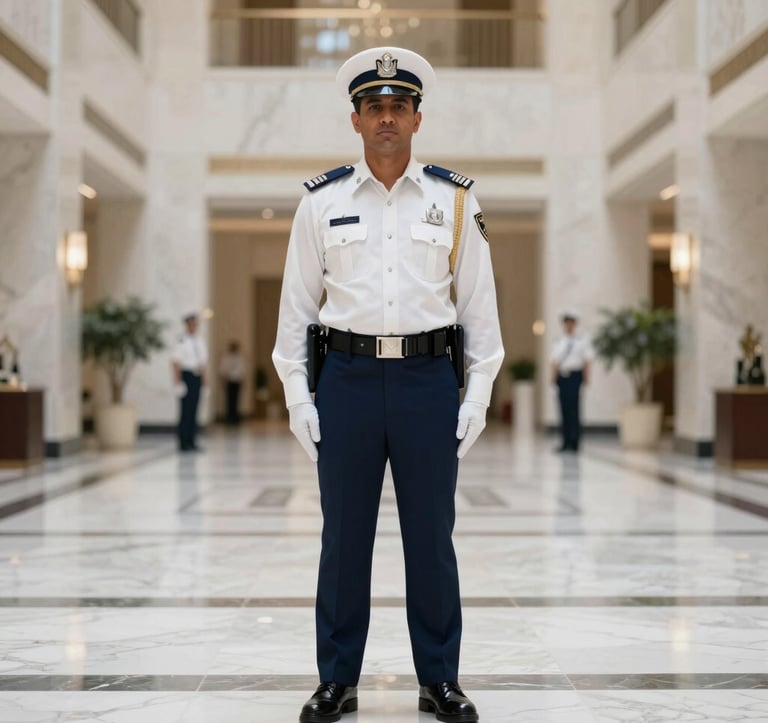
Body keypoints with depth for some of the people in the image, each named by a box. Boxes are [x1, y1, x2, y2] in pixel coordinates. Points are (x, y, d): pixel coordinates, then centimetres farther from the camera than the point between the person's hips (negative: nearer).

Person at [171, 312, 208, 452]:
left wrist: (203, 377, 16)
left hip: (197, 376, 7)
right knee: (186, 410, -6)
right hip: (186, 375, -7)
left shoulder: (199, 340, 13)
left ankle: (192, 441, 14)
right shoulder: (182, 341, -9)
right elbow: (176, 361, -9)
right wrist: (177, 381, -12)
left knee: (194, 410, 9)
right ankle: (184, 442, 0)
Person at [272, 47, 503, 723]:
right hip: (348, 379, 0)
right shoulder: (322, 202, 4)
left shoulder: (454, 199, 5)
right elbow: (296, 304, 6)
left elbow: (479, 304, 6)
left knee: (431, 535, 6)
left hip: (428, 379, 0)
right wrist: (297, 397, 1)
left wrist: (478, 396, 1)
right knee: (344, 536, 6)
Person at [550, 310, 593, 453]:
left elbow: (587, 361, 4)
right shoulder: (559, 342, 17)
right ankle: (566, 442, 8)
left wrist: (586, 378, -4)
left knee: (573, 408, -10)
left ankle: (574, 442, -8)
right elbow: (553, 360, 13)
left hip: (575, 375, -4)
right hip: (561, 376, 4)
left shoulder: (582, 341, 8)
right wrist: (553, 376, 1)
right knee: (564, 409, 3)